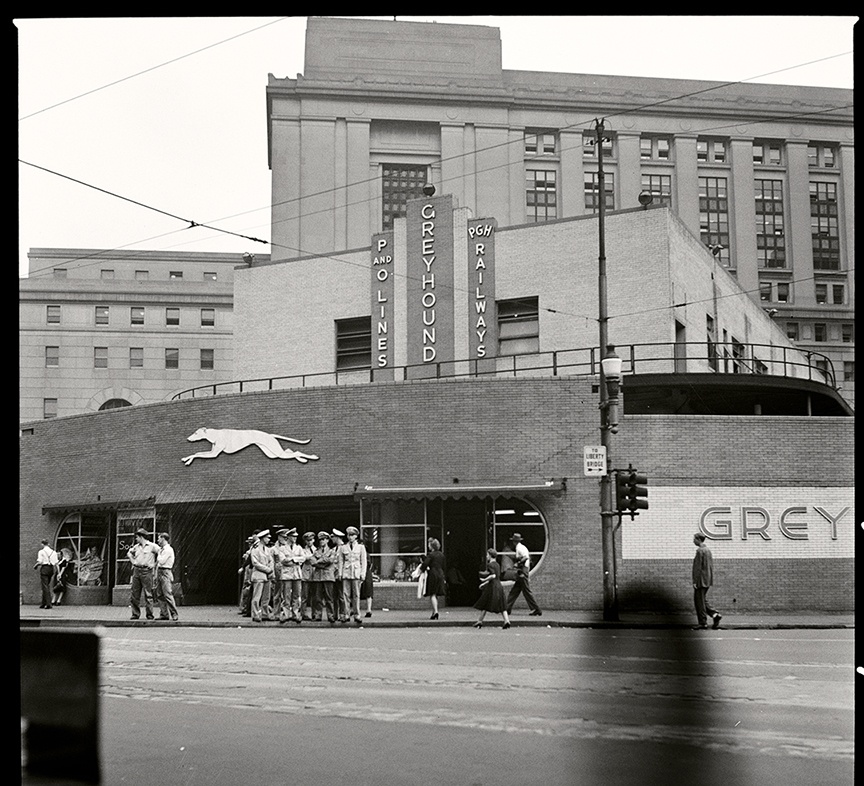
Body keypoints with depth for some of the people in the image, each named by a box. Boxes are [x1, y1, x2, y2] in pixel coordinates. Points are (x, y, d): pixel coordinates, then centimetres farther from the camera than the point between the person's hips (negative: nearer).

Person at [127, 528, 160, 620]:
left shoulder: (152, 546, -4)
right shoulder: (136, 546, 14)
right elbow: (129, 553, 31)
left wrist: (155, 564, -3)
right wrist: (133, 561, 16)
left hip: (146, 571, -6)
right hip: (136, 570, 6)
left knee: (148, 594, -5)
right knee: (134, 594, 4)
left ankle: (149, 614, -1)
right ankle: (135, 614, 10)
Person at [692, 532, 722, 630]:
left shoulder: (699, 551, -15)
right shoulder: (708, 550, 13)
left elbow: (698, 567, -19)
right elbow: (711, 566, 17)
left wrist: (695, 582, -17)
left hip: (700, 581, -9)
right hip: (707, 581, 9)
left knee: (700, 602, -1)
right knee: (702, 601, 16)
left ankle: (703, 623, 1)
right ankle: (715, 615, 3)